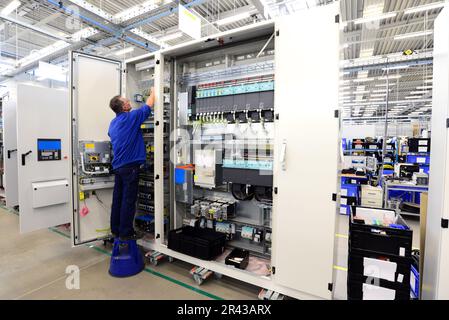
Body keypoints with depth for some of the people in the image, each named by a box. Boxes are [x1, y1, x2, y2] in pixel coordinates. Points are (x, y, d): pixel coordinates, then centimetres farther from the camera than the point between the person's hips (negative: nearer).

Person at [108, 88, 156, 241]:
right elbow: (149, 105, 1)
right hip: (130, 166, -8)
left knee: (118, 199, 13)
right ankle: (126, 232, 5)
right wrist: (153, 92, 17)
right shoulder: (131, 117, -10)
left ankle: (116, 230, 22)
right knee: (129, 200, -2)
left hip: (117, 166, 8)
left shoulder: (113, 123, 13)